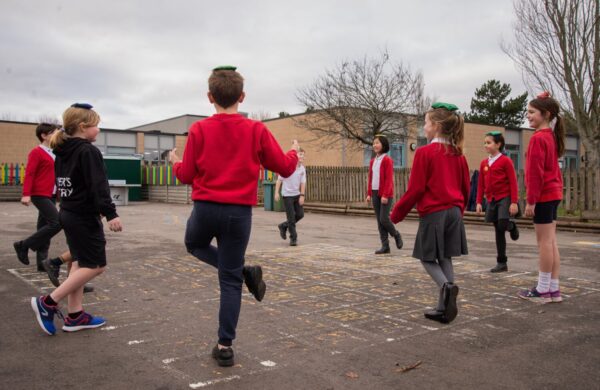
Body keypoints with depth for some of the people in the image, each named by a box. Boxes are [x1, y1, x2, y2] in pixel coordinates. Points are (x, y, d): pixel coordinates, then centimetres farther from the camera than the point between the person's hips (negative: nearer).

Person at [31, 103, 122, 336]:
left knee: (79, 263, 13)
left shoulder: (62, 152, 12)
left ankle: (75, 316, 15)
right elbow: (98, 186, -24)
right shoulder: (89, 151, -15)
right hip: (84, 216, -9)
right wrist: (110, 213, -27)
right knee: (95, 265, -3)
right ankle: (47, 303, -3)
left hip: (68, 213, 10)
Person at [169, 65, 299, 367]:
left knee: (195, 245, 31)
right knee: (230, 280, 11)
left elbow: (187, 176, 1)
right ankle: (225, 346, 11)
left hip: (205, 209, 0)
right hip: (240, 213, 1)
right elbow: (285, 168, 1)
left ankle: (244, 272, 10)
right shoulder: (256, 130, -3)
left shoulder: (199, 130, -3)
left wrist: (175, 163, 23)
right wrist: (294, 153, 23)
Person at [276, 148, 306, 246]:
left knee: (300, 214, 5)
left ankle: (283, 226, 26)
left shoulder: (302, 169, 2)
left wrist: (302, 196, -8)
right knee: (291, 217, -5)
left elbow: (303, 183, 0)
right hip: (287, 195, -5)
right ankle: (293, 238, 5)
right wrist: (277, 193, -11)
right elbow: (279, 180, -6)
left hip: (297, 194, 5)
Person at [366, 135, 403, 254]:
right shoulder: (372, 161, 13)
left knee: (384, 219, -10)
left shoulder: (387, 160, -9)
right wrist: (369, 194, 9)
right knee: (379, 220, 5)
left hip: (385, 195, -7)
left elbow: (389, 179, -14)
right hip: (375, 194, 7)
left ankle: (396, 235, 18)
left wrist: (385, 195, -19)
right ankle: (385, 246, 11)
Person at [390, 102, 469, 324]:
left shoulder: (425, 152, -12)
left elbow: (415, 189, -13)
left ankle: (447, 286, -20)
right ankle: (444, 308, 11)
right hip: (453, 212, 6)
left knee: (427, 258, 7)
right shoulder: (457, 154, 8)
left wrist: (397, 213, -2)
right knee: (445, 258, 11)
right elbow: (465, 188, 14)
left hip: (433, 213, -6)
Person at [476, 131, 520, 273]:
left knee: (502, 224, -25)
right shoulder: (484, 163, 9)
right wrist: (479, 202, 6)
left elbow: (513, 182, -9)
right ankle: (501, 263, 13)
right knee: (498, 232, 7)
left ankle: (512, 225, 13)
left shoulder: (506, 161, -7)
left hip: (505, 198, -5)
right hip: (491, 200, 5)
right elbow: (481, 184, 11)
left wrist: (514, 202, -15)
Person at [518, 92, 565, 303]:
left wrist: (531, 200, -16)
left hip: (543, 196, -9)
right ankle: (554, 289, 16)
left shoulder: (538, 138, -14)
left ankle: (543, 290, 4)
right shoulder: (551, 137, 13)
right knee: (551, 242, 11)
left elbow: (536, 172, -17)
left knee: (544, 242, -3)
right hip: (553, 194, 9)